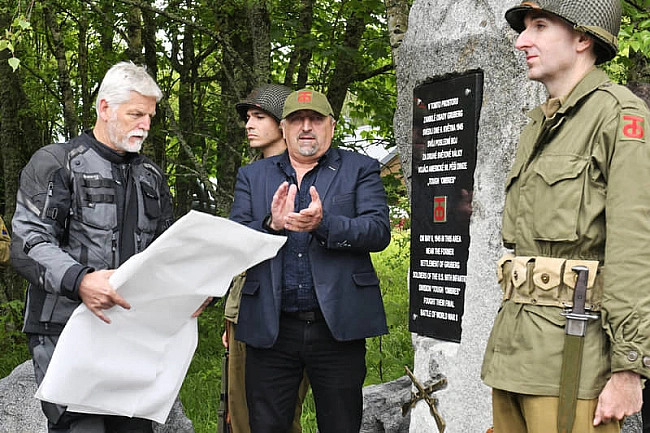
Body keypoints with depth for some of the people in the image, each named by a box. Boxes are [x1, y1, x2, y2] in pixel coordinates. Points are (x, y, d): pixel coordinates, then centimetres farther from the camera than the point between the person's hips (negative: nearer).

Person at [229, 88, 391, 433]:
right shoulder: (252, 176, 13)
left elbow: (379, 230, -7)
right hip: (270, 329, 2)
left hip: (338, 325, -1)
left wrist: (323, 224, -23)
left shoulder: (360, 170, 7)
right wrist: (272, 225, -16)